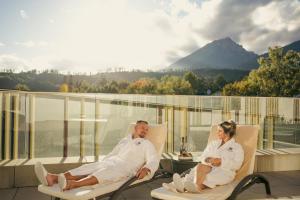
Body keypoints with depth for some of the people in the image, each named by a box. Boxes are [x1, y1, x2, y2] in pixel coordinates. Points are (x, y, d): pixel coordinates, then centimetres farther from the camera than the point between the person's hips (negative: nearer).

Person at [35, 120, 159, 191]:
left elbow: (154, 161, -2)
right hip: (111, 162, 5)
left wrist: (145, 169, -24)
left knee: (107, 172, -36)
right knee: (89, 167, -21)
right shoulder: (125, 140, 28)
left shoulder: (147, 144, 13)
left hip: (126, 167, -5)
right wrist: (99, 165, 15)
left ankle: (73, 184, -61)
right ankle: (53, 178, -41)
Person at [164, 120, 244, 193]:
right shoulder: (213, 143, 24)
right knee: (200, 166, -34)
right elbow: (203, 156, 16)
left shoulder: (237, 147, 10)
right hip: (210, 168, 4)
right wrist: (209, 160, -7)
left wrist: (221, 161, -16)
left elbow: (237, 164, -4)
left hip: (224, 172, -4)